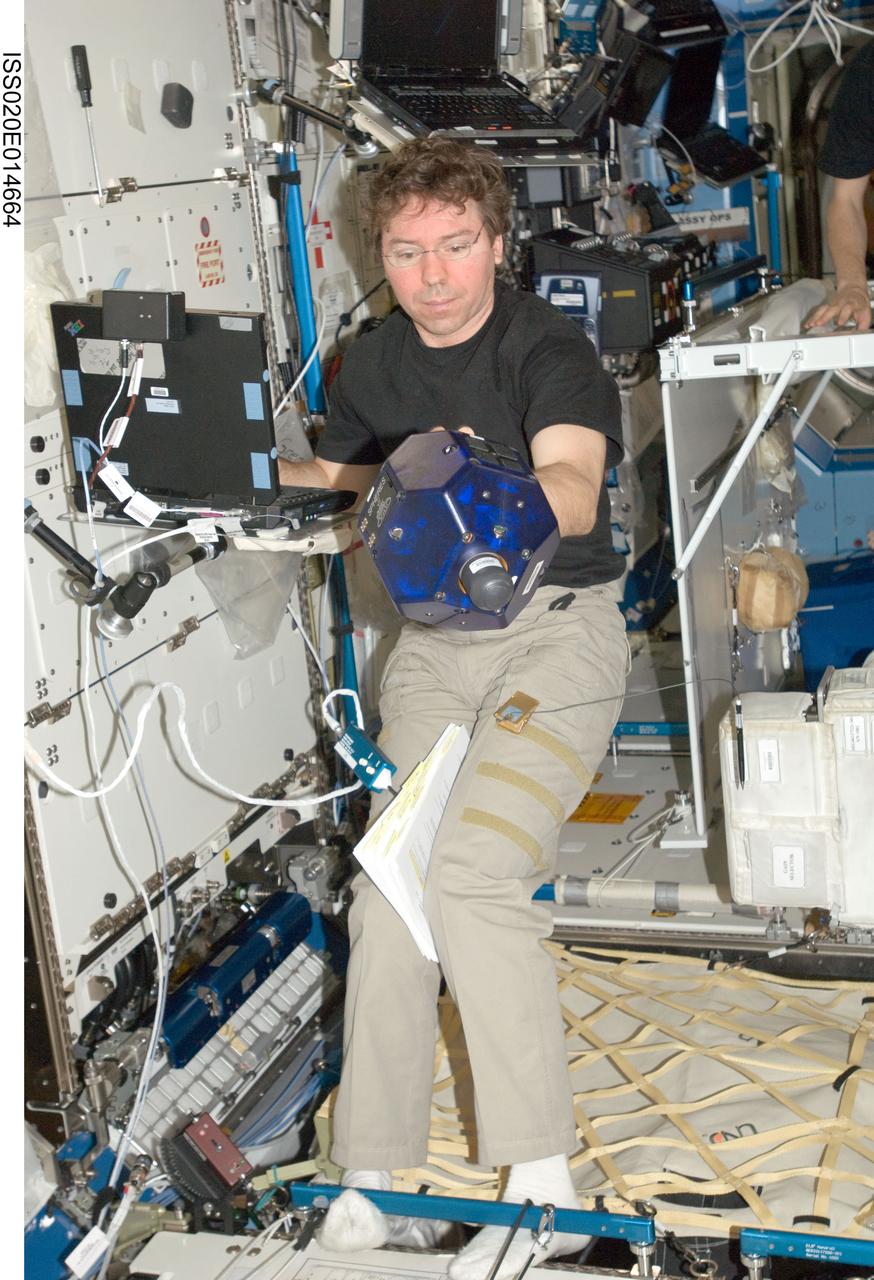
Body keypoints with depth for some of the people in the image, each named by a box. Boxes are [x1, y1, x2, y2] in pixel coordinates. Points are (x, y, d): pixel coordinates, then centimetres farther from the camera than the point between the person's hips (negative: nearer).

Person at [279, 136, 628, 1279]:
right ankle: (373, 1182, 0)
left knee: (472, 870, -23)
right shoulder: (374, 365, 10)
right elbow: (331, 479, 29)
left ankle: (543, 1185, -12)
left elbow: (573, 491, -29)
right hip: (434, 636, 5)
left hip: (558, 623, -5)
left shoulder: (547, 347, -9)